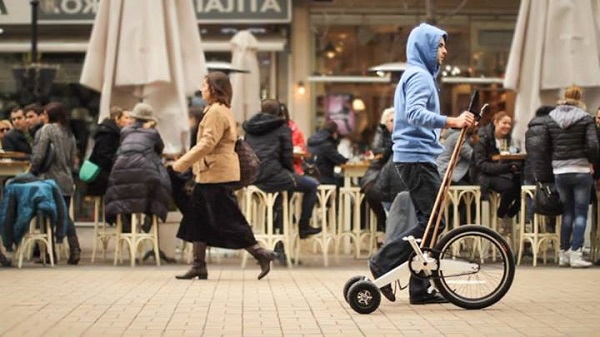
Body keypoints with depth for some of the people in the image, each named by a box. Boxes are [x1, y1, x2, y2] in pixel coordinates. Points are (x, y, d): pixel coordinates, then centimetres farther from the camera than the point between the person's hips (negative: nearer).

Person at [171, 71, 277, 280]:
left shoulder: (216, 111, -14)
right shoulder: (222, 110, 18)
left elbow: (207, 144, -22)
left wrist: (181, 163, -18)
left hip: (216, 174, -11)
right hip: (210, 174, 11)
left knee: (228, 220, -7)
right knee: (197, 219, 9)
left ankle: (261, 255, -2)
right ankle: (198, 266, 12)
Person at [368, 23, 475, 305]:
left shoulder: (416, 75, 22)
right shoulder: (420, 76, -10)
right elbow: (415, 114, -26)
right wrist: (451, 121, -36)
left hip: (415, 157, 11)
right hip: (417, 157, -11)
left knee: (428, 220, 8)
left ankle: (420, 289, 9)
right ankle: (385, 261, -7)